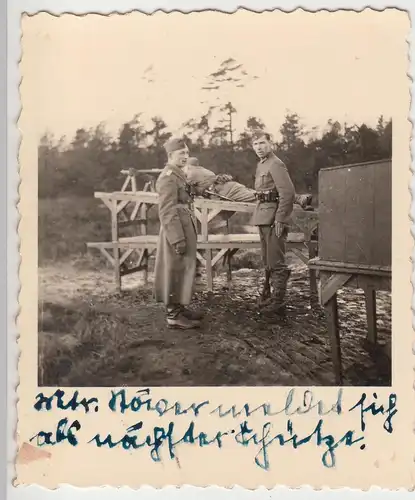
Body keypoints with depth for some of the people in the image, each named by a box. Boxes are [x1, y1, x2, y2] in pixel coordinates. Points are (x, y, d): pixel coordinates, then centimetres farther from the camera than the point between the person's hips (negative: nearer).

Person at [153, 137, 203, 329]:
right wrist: (177, 239, -24)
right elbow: (167, 212, -21)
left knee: (183, 270, 16)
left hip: (185, 230, 10)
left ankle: (179, 308, 27)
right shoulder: (168, 177, -16)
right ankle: (173, 315, 5)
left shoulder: (178, 175, 15)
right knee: (175, 272, -4)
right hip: (177, 232, -10)